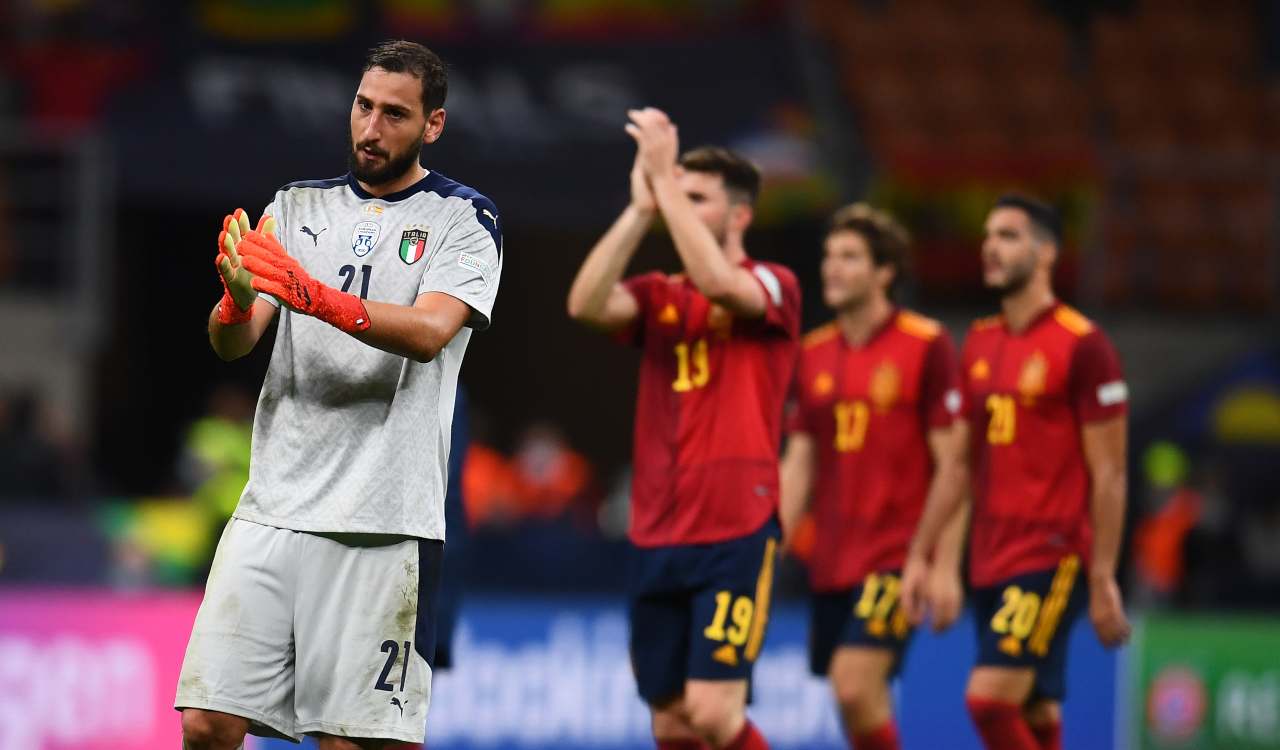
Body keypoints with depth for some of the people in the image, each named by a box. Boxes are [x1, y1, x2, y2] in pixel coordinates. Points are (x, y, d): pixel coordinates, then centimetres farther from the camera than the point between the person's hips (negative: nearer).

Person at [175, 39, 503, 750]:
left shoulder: (463, 218, 3)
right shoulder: (298, 207, 15)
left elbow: (429, 331, -15)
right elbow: (231, 343, 6)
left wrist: (313, 295, -29)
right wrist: (237, 300, -18)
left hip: (382, 523, -4)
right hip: (272, 506, 4)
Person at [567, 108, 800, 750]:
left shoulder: (774, 287, 0)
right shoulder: (658, 298, 12)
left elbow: (717, 284, -23)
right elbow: (585, 304, -8)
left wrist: (665, 179, -18)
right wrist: (640, 208, -12)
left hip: (736, 533, -5)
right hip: (657, 539, 5)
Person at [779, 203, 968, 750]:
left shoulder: (926, 347, -6)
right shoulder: (813, 355, 10)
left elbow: (952, 465, -8)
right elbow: (799, 464, 13)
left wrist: (945, 566, -12)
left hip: (897, 555, -6)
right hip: (831, 558, 6)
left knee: (855, 683, -18)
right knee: (857, 703, 8)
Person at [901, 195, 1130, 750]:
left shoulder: (1081, 345, -8)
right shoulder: (979, 344, 13)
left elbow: (1108, 474, -9)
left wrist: (1103, 579, -12)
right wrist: (919, 555, 13)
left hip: (1051, 558, -7)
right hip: (991, 559, 7)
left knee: (988, 698, -17)